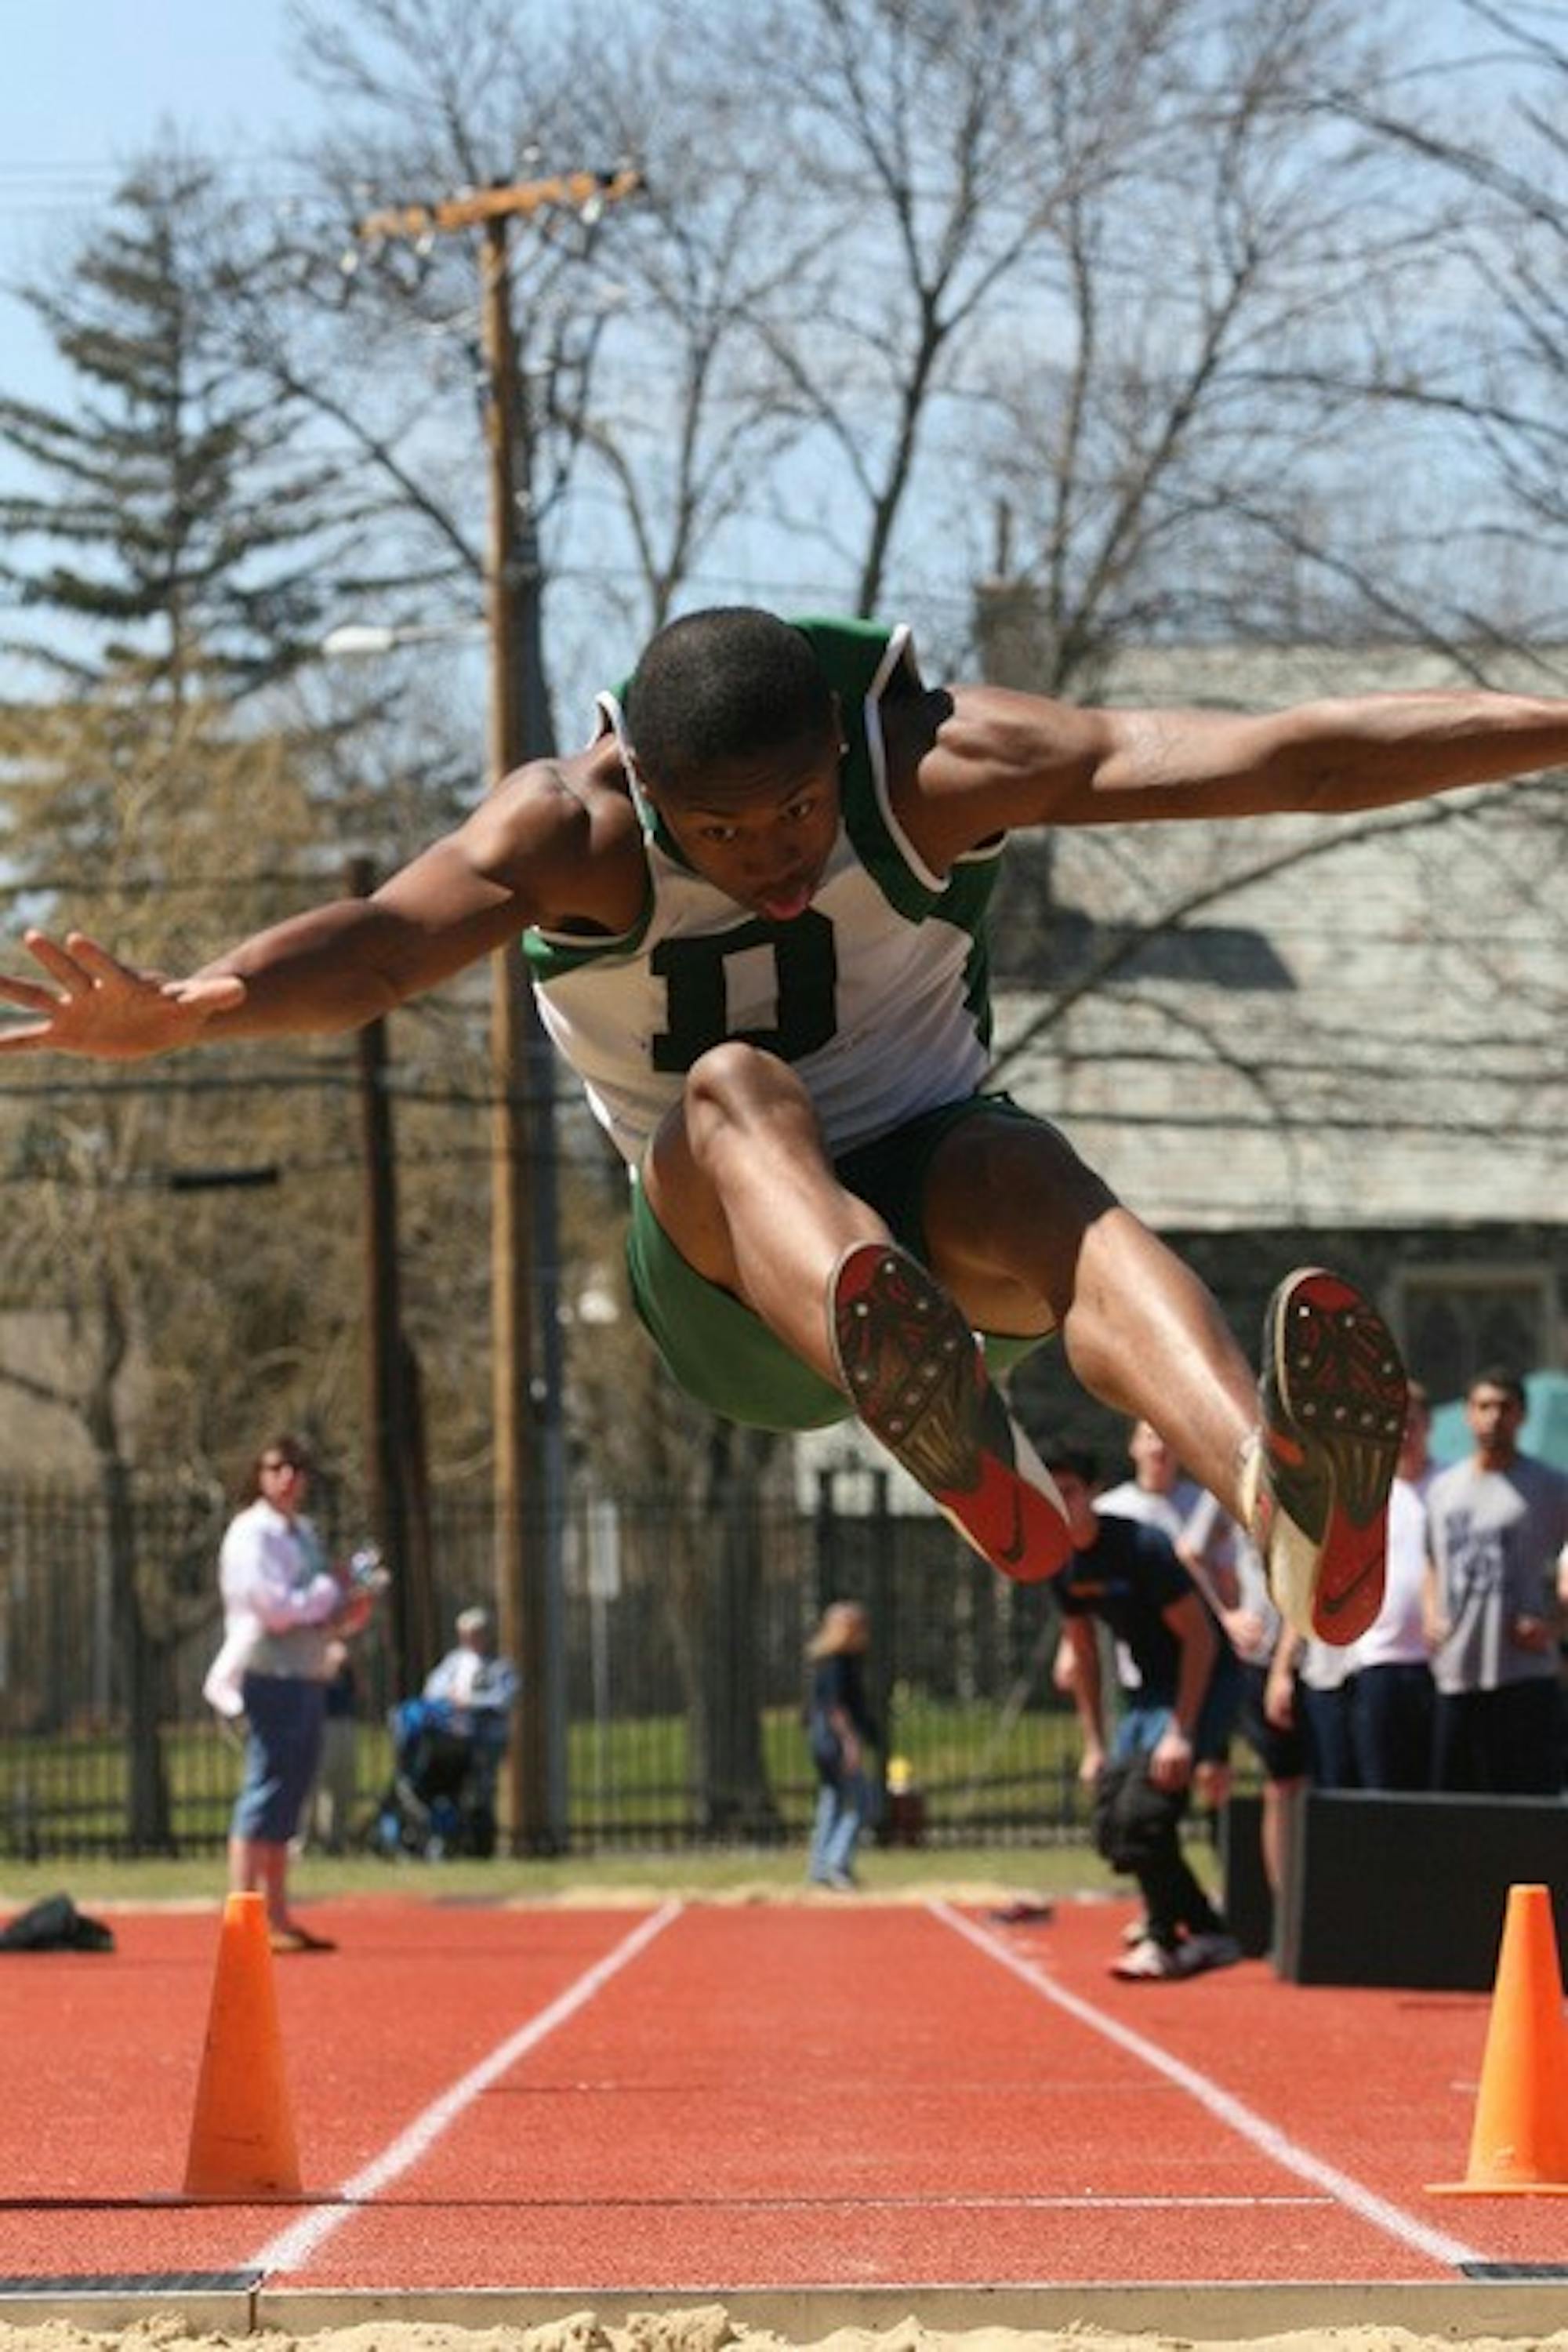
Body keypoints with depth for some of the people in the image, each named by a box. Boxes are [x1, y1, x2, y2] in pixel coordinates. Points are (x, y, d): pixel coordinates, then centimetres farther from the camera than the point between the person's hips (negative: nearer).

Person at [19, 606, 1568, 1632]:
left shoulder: (939, 766, -14)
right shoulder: (572, 831, -17)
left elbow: (1274, 759, -20)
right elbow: (388, 941, -37)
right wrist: (178, 1010, -58)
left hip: (925, 1188, 1)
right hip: (728, 1271, -1)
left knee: (1044, 1197, -35)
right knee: (738, 1089, -35)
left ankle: (1298, 1510, -68)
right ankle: (957, 1451, -69)